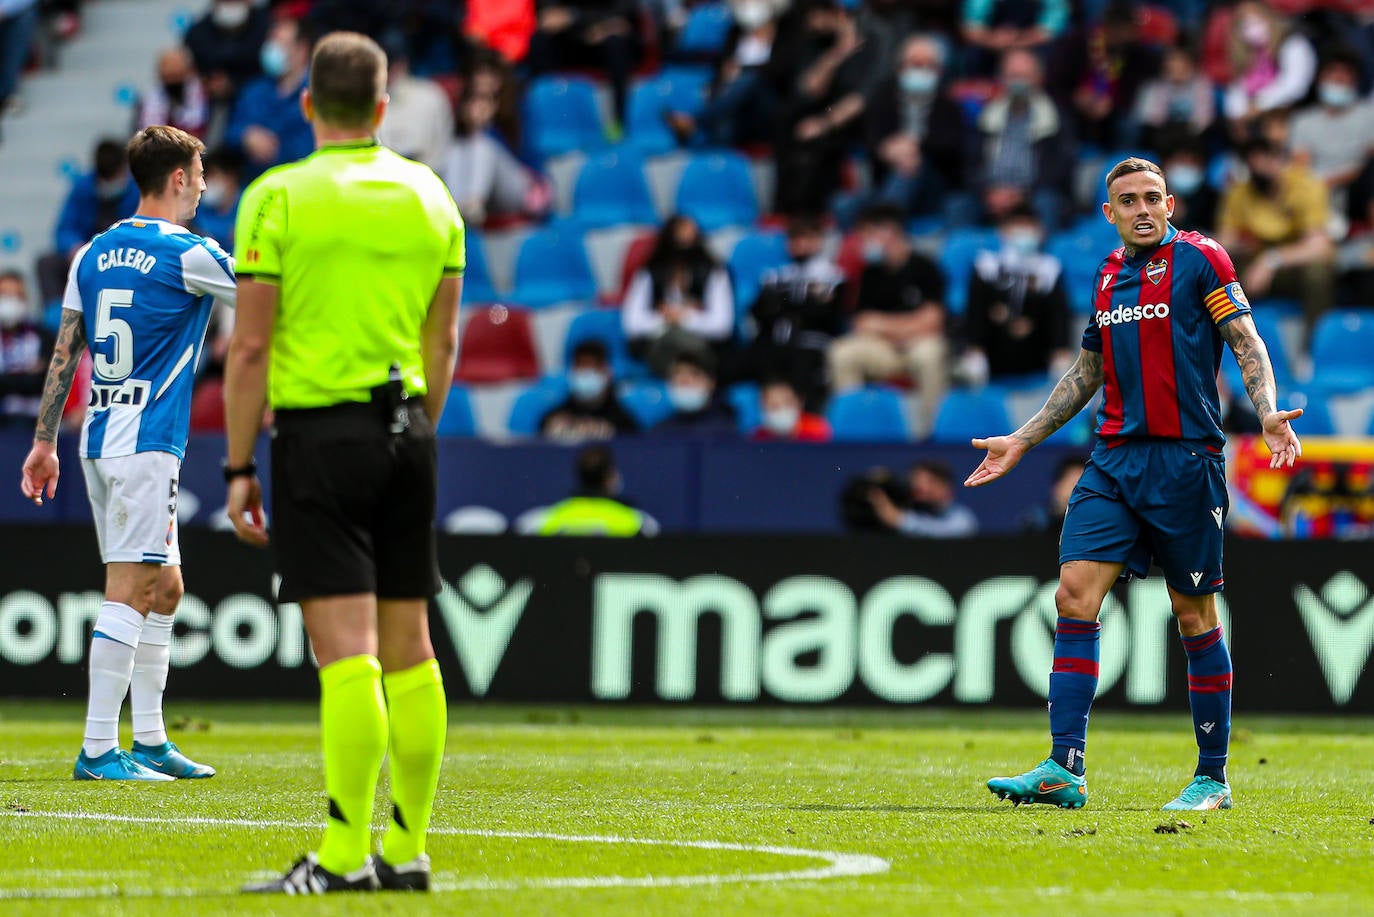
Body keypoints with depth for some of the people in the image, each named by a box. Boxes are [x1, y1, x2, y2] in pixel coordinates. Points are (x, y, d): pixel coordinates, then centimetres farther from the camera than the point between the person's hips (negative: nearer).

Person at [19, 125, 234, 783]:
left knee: (164, 586, 15)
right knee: (129, 590, -9)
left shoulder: (93, 254, 11)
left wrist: (45, 441, 16)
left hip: (101, 441, 8)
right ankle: (98, 749, -12)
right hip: (146, 443, -8)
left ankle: (150, 741, 16)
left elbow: (64, 353, 12)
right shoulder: (187, 255, -10)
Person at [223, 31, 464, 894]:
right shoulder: (430, 194, 8)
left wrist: (240, 467, -3)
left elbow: (251, 347, -8)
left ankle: (345, 855, -13)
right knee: (409, 650, 9)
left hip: (319, 433, -5)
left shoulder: (279, 198, -7)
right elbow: (443, 343, 12)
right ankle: (408, 849, 12)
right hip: (405, 429, 5)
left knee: (347, 652, -10)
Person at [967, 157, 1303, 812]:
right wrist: (1021, 441, 27)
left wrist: (1268, 414, -24)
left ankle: (1212, 778, 10)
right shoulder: (1109, 275, 16)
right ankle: (1064, 771, -10)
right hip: (1114, 460, 5)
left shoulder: (1200, 259, -1)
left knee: (1194, 614, 0)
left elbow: (1248, 347, -6)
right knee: (1075, 597, -8)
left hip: (1186, 460, -5)